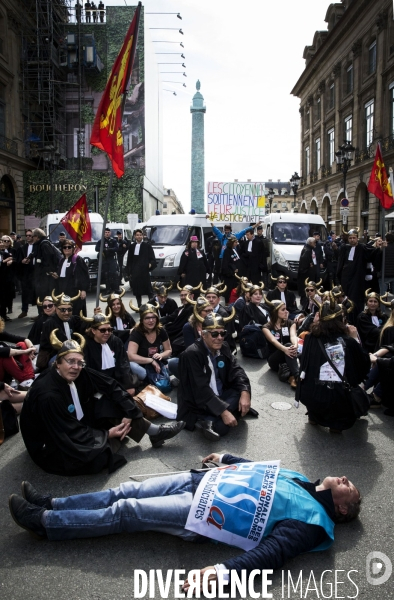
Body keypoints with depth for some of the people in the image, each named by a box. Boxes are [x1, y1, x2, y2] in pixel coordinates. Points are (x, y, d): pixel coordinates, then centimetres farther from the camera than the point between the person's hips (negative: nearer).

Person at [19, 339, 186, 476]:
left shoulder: (80, 373, -13)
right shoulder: (47, 395, -31)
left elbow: (111, 386, -7)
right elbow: (70, 433, -26)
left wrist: (128, 413, -14)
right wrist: (107, 434, -18)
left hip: (77, 426, 8)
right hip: (50, 448, -7)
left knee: (108, 401, -7)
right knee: (100, 454, -30)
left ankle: (155, 432, -2)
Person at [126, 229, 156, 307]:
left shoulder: (147, 246, 2)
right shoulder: (132, 246, 11)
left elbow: (152, 258, 2)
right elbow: (129, 260, 13)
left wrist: (151, 264, -16)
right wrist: (129, 272, 8)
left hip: (145, 271, -3)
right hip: (135, 272, 3)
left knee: (148, 289, -3)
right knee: (137, 290, 7)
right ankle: (139, 306, 17)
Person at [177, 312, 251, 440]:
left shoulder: (223, 348, 4)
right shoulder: (192, 354, -20)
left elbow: (236, 371, -3)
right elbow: (201, 390, -26)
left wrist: (245, 392, -24)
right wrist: (223, 411, -32)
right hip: (198, 405, -10)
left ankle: (210, 421, -27)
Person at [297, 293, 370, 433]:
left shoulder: (311, 338, -2)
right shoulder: (349, 341, -3)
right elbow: (364, 367, 8)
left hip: (311, 398, 2)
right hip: (341, 400, -1)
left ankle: (314, 416, 32)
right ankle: (338, 423, 21)